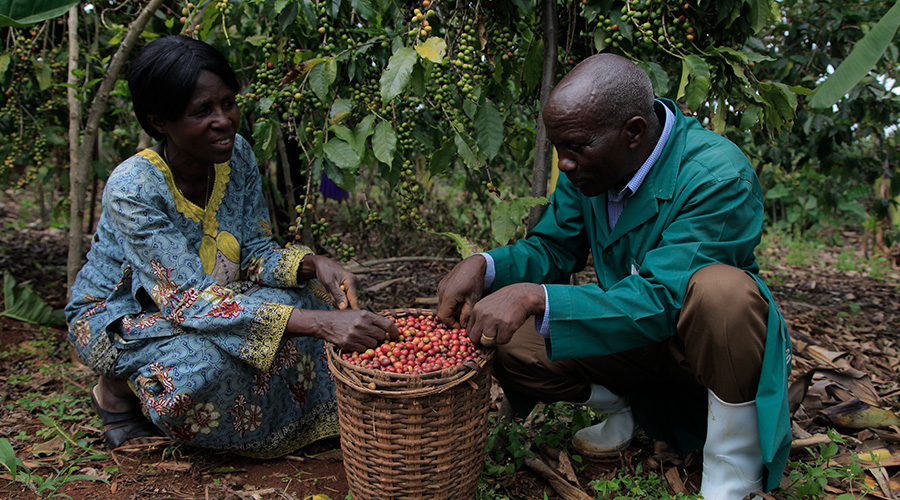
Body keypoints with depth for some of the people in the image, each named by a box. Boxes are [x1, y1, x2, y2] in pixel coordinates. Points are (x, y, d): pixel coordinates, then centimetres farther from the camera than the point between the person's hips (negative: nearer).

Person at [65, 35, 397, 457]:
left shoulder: (236, 155, -14)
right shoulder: (131, 190, -32)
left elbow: (255, 251, -8)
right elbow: (189, 300, -38)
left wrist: (312, 264, -32)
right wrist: (318, 323, -49)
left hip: (196, 296, 5)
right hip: (115, 313, -5)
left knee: (304, 294, -19)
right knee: (204, 362, -36)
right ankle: (116, 390, -2)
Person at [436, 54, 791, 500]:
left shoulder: (720, 176, -28)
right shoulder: (587, 166, -7)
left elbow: (661, 299, -34)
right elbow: (552, 249, 1)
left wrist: (535, 298, -43)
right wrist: (483, 265, -21)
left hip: (710, 342, -5)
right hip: (632, 339, 6)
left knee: (719, 287, -39)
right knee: (508, 346, -11)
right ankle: (626, 409, 14)